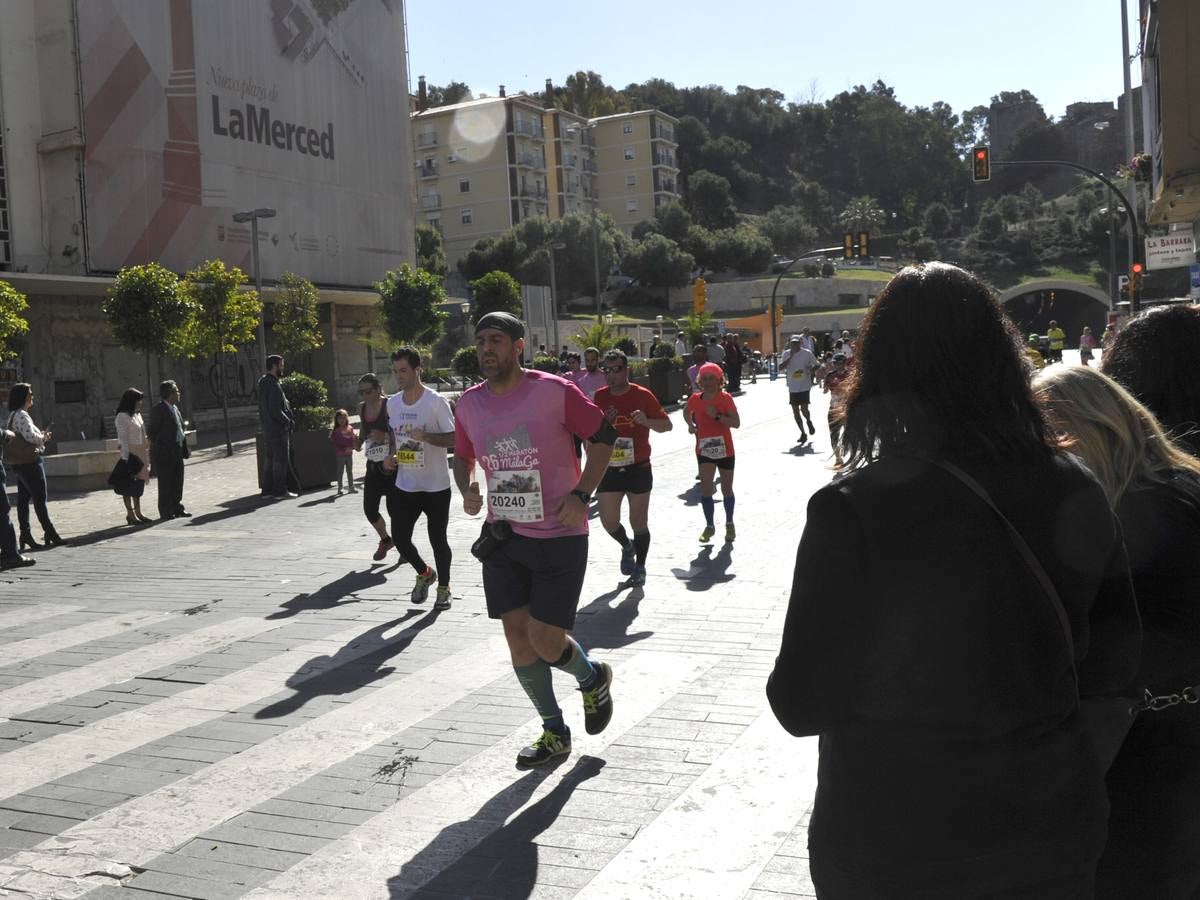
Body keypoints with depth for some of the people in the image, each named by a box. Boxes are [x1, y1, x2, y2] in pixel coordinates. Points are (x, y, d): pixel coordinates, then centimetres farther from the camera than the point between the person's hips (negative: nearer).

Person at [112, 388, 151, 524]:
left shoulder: (137, 415, 14)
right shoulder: (123, 416, -11)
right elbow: (123, 438, -15)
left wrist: (146, 452, 18)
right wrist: (126, 457, -20)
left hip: (140, 453, 8)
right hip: (130, 454, -8)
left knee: (139, 482, 11)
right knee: (128, 484, -2)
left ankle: (138, 513, 18)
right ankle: (130, 514, 3)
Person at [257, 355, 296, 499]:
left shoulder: (263, 382, 11)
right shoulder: (273, 385, -20)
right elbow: (275, 410, -24)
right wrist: (289, 422, -12)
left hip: (266, 428, 10)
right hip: (277, 428, -10)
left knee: (268, 458, 14)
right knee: (280, 460, -2)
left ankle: (267, 489, 19)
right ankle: (280, 491, 2)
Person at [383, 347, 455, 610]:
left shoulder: (436, 402, -13)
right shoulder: (392, 402, 5)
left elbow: (453, 439, -14)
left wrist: (425, 436, -28)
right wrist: (390, 456, 2)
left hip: (436, 486, -5)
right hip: (404, 486, 5)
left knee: (438, 539, 4)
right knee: (399, 537, 5)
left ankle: (443, 588, 24)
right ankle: (424, 574, 32)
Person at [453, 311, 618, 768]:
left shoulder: (554, 391, -13)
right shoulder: (469, 404, 2)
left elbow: (603, 436, -4)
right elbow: (462, 457, 18)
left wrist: (581, 495, -13)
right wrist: (467, 490, -3)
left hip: (559, 534, -5)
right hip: (503, 535, 5)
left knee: (545, 641, -6)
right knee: (517, 636, 6)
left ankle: (593, 679, 29)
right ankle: (554, 732, 25)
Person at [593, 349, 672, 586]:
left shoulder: (643, 395, -5)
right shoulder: (599, 397, 3)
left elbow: (666, 425, -2)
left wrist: (646, 421, -20)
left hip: (638, 468, -2)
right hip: (608, 469, 3)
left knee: (638, 521, 5)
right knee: (608, 521, 0)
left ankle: (640, 567, 20)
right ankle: (627, 546, 31)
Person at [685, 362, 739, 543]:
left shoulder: (725, 398, -11)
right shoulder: (695, 399, -2)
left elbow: (736, 423, -17)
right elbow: (687, 411, 21)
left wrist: (717, 416, -28)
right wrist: (690, 425, 3)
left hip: (725, 449, -1)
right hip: (704, 450, 1)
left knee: (726, 490, 12)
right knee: (706, 488, -11)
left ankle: (729, 524, 32)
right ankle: (709, 526, 4)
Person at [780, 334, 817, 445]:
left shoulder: (807, 353, -4)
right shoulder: (787, 354, 1)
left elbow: (816, 366, 6)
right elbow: (780, 367, -10)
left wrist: (810, 372, -11)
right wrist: (791, 357, -18)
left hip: (804, 386, -3)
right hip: (792, 387, 3)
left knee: (804, 409, -13)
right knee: (795, 411, 5)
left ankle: (809, 421, 22)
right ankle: (803, 433, 19)